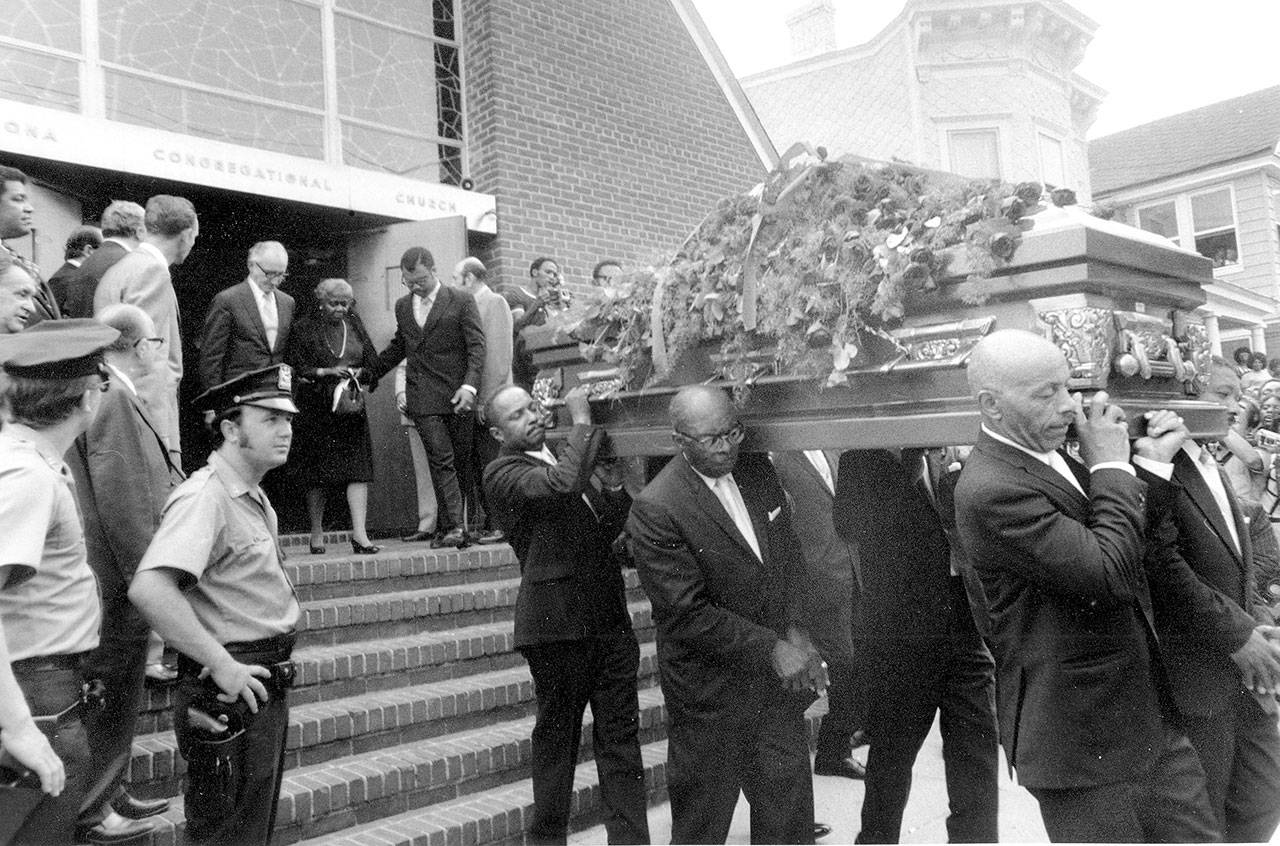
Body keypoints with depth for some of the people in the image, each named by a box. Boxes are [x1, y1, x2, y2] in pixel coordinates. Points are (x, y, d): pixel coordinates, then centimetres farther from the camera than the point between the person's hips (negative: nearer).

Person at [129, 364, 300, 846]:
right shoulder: (205, 495, -20)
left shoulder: (255, 497, 11)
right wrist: (223, 666, -28)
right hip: (228, 696, -9)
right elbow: (148, 589, -35)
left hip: (264, 686, 9)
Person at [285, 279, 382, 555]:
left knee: (358, 469, -8)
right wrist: (327, 372, -14)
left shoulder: (355, 325, 12)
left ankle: (359, 534, -10)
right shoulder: (304, 329, 1)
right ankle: (317, 534, 17)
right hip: (316, 409, -2)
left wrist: (358, 373, -7)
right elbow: (294, 367, -4)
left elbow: (373, 361, 13)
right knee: (317, 473, 3)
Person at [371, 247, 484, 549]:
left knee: (460, 462, 1)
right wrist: (369, 375, 29)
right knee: (441, 461, -10)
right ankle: (454, 526, -13)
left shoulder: (462, 301, 1)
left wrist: (470, 386, -17)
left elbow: (477, 346, -5)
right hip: (423, 397, 2)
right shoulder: (403, 306, 16)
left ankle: (446, 526, 12)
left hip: (458, 396, -2)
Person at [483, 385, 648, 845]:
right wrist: (582, 421, -15)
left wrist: (614, 486, 2)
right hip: (558, 622, -6)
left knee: (621, 738, 9)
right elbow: (562, 484, -27)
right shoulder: (503, 473, -6)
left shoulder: (563, 458, 18)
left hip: (609, 620, 6)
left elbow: (607, 528, 21)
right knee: (556, 739, 8)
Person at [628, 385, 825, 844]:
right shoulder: (655, 510, -20)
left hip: (777, 674, 6)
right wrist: (772, 648, -18)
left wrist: (795, 632, -5)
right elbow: (688, 614, -20)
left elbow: (788, 554, 9)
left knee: (789, 806, 15)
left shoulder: (759, 471, 1)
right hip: (711, 685, -6)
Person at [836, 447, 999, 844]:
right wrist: (911, 460, -14)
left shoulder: (947, 464, 9)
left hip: (969, 633, 4)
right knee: (890, 763, 14)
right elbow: (853, 525, -16)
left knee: (978, 767, 7)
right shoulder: (864, 459, -3)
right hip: (903, 642, -3)